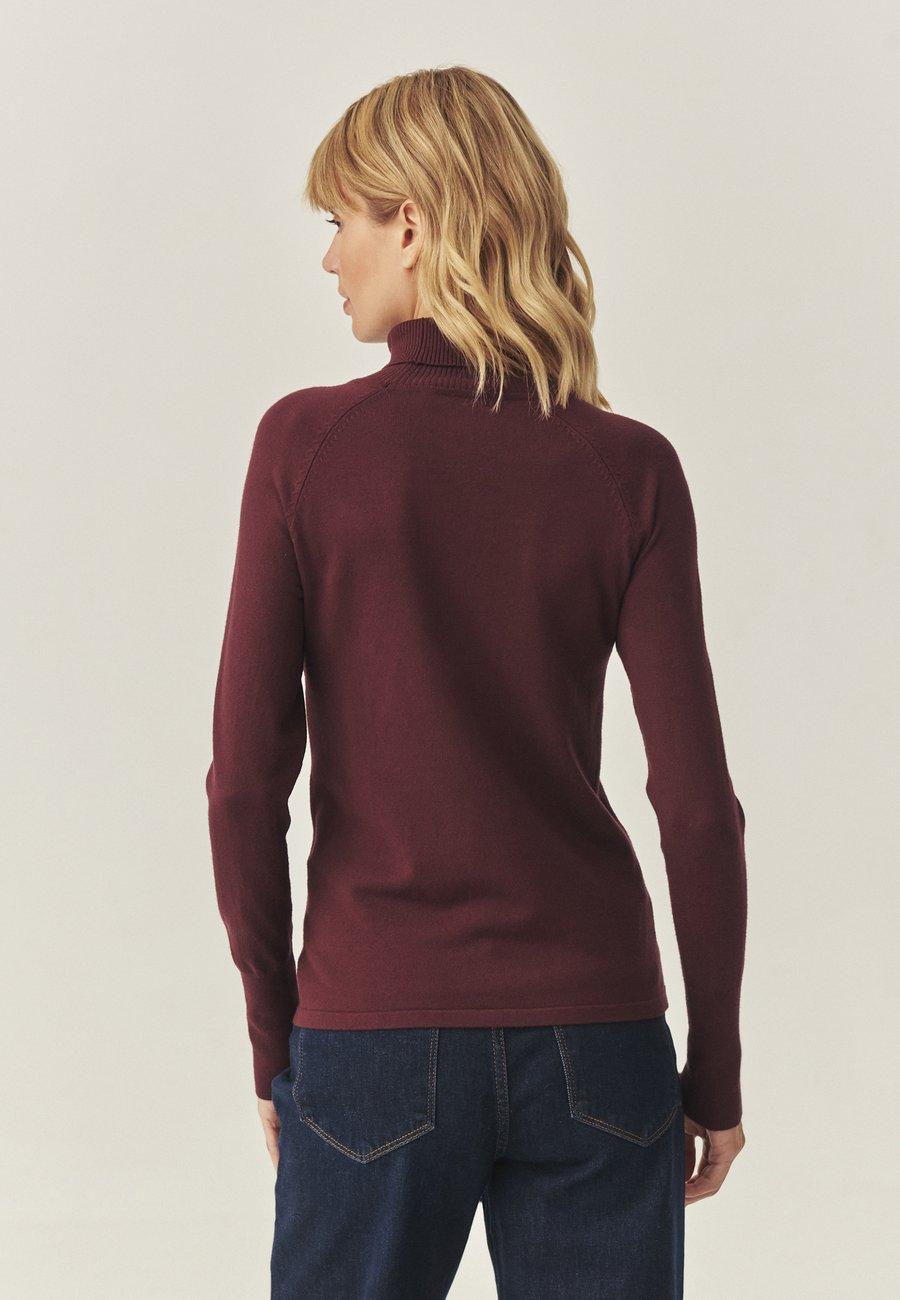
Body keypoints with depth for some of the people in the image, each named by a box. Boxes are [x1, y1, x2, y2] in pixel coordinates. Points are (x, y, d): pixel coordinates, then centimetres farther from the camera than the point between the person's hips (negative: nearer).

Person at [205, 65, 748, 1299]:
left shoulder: (307, 443, -6)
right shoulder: (630, 468, -3)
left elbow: (246, 780, -7)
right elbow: (700, 804, -5)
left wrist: (274, 1037, 4)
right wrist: (717, 1066, 6)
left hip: (374, 1028, -1)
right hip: (593, 1034, 1)